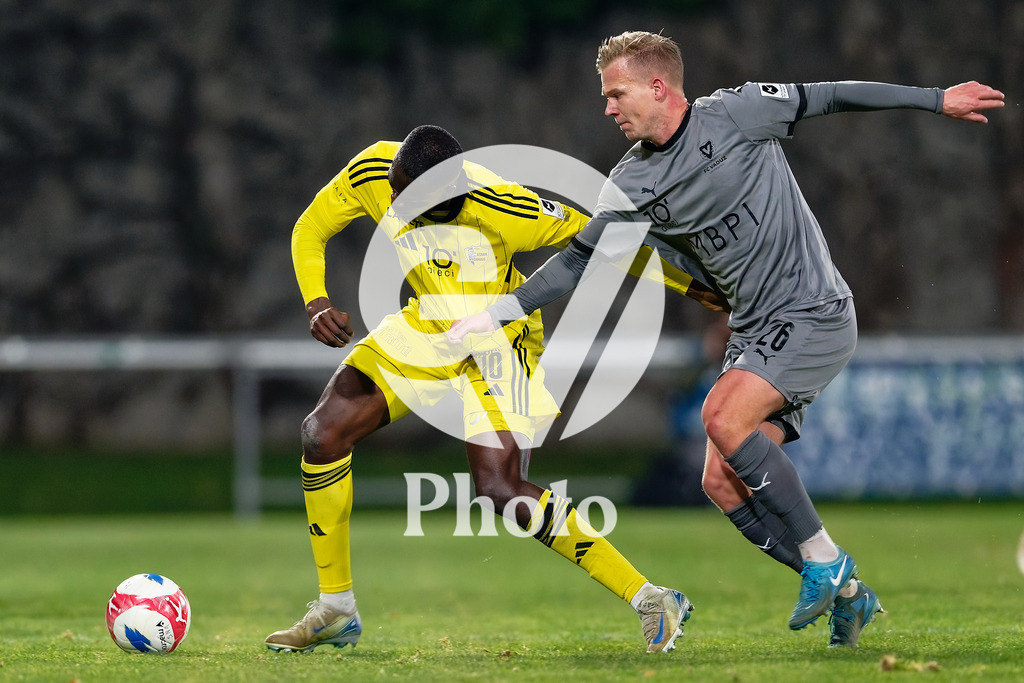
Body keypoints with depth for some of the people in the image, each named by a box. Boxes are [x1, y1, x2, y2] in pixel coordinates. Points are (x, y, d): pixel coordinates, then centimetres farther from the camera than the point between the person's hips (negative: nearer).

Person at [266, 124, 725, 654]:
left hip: (497, 343, -6)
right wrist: (316, 302, -19)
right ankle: (335, 612, 7)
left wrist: (692, 285, -12)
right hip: (427, 329, 6)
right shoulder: (370, 173, -19)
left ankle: (650, 600, -12)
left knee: (499, 489, -21)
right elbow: (310, 231, -1)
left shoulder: (499, 208, -33)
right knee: (323, 433, -9)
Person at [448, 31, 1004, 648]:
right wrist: (492, 315, 1)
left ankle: (824, 561, -13)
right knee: (723, 481, -4)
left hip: (815, 315, -7)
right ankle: (845, 594, 8)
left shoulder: (734, 114, -9)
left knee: (723, 416, -25)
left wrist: (936, 100, 2)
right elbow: (577, 261, 9)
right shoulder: (632, 186, 5)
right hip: (757, 332, 7)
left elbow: (826, 98, -1)